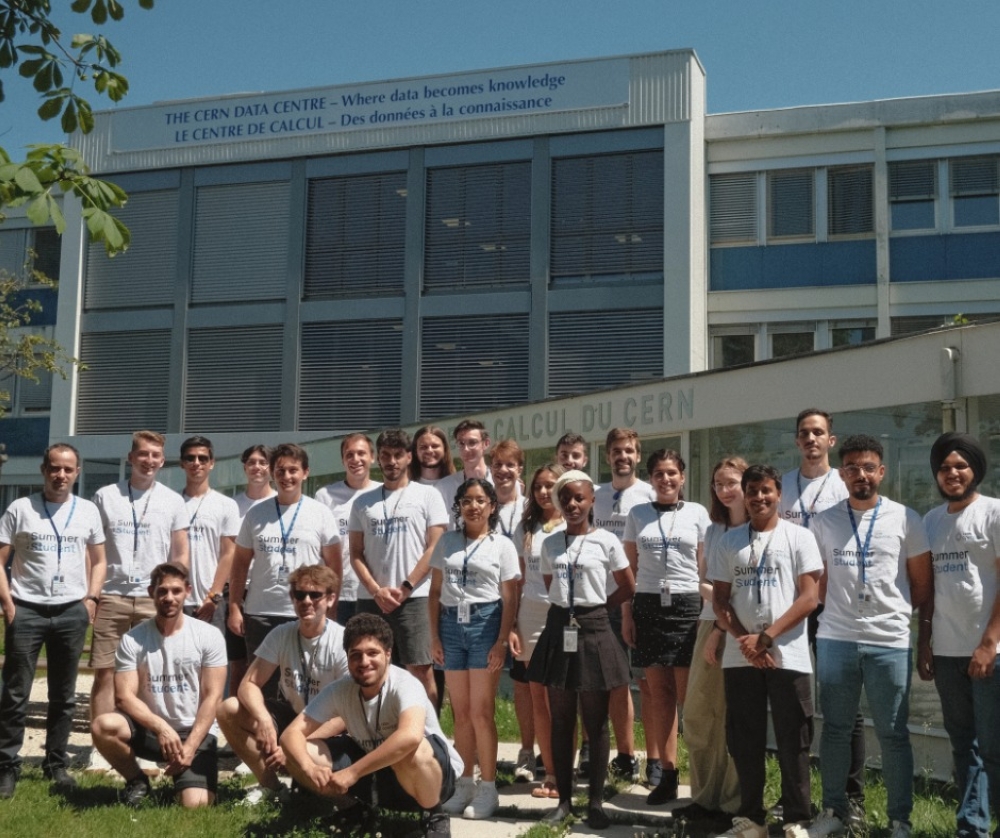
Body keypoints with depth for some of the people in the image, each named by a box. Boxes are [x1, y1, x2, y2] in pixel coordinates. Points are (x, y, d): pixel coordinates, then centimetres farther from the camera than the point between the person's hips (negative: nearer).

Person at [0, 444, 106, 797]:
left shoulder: (88, 511, 7)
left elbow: (98, 560, 12)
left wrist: (91, 599, -1)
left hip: (72, 611, 2)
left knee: (63, 695, 9)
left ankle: (56, 763, 20)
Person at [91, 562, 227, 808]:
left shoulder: (209, 636, -4)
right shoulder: (133, 639, -3)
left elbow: (212, 697, -6)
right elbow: (124, 697, -9)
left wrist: (190, 746, -16)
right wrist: (161, 727, -25)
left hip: (196, 732, -1)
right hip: (150, 728, 2)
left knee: (195, 805, -23)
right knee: (103, 726, -29)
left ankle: (180, 777, 16)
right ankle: (137, 781, 0)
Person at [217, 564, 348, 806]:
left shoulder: (342, 642, -18)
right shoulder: (281, 635, -6)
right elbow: (249, 685, -8)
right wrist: (263, 719, -30)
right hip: (290, 716, 5)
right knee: (228, 709, -16)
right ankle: (270, 785, -2)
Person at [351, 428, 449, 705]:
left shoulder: (427, 495, 5)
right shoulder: (363, 502, 14)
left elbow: (434, 548, -1)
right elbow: (356, 554, 10)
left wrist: (404, 589, -8)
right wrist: (377, 591, -5)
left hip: (414, 598, -3)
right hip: (370, 599, 3)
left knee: (421, 670, -6)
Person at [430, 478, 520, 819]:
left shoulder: (502, 545, 2)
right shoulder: (446, 541, 10)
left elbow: (509, 599, -1)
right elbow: (435, 591, 10)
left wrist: (501, 642, -9)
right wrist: (434, 635, 2)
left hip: (485, 623, -3)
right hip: (451, 624, 3)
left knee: (481, 711, -4)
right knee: (461, 712, 8)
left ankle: (488, 789, 5)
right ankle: (464, 784, 19)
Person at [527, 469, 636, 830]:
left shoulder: (606, 541, -2)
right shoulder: (550, 544, 7)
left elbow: (628, 587, 5)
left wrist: (594, 608, 4)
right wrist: (568, 610, 7)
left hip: (593, 630, -3)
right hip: (559, 629, 3)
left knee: (596, 722, 3)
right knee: (561, 721, 7)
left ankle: (596, 802, 10)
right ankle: (564, 798, 16)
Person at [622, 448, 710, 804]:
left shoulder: (697, 513, 5)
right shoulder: (637, 514, 9)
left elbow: (706, 567, 5)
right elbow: (630, 568, 11)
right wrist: (627, 613, 4)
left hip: (687, 605, -2)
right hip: (648, 605, 2)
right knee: (659, 693, 4)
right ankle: (668, 774, 11)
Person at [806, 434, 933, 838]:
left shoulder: (905, 519, 1)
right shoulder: (823, 522, 6)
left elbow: (923, 584, 6)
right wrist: (838, 609, 2)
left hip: (889, 642, -2)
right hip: (835, 639, 2)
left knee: (893, 734, 4)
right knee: (835, 729, 10)